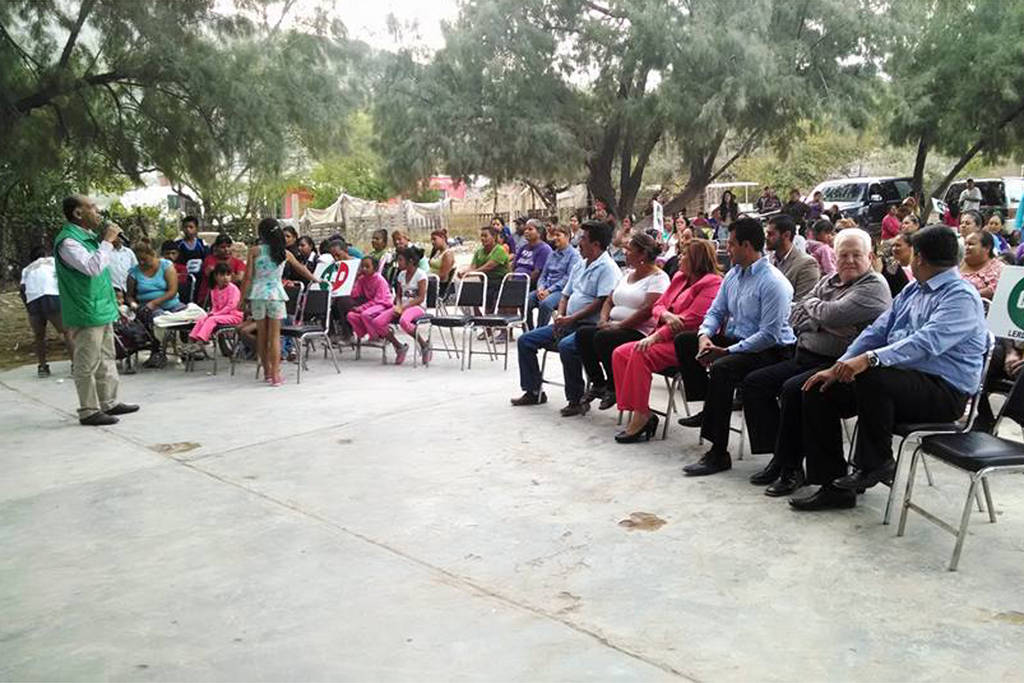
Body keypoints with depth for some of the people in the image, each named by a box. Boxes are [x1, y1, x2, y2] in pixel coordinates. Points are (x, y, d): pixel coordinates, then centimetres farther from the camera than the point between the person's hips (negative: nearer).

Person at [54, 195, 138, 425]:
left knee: (106, 360, 17)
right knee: (87, 365, -2)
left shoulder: (88, 236, 13)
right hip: (86, 314, -10)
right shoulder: (67, 241, -17)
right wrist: (107, 241, -21)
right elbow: (93, 267, -29)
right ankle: (89, 411, 5)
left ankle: (109, 402, 28)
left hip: (102, 311, 10)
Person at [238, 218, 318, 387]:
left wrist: (242, 298, 4)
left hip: (258, 294, 0)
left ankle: (267, 372, 19)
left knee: (262, 335, 10)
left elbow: (248, 277, -2)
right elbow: (301, 269, 21)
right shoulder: (284, 253, 6)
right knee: (275, 336, 1)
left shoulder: (254, 251, 1)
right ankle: (275, 375, -3)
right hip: (276, 294, 0)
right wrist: (315, 279, 38)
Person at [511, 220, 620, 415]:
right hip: (568, 323, 9)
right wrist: (560, 316, 2)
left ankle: (577, 400, -23)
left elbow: (601, 302, -20)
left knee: (566, 346, -38)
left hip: (589, 326, -9)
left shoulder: (607, 267, -10)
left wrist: (571, 318, -21)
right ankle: (533, 392, 10)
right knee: (525, 340, 3)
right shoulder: (579, 265, 18)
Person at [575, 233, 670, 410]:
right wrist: (604, 320, 0)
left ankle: (614, 389, -13)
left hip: (641, 332, -8)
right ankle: (598, 384, -4)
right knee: (582, 334, -13)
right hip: (616, 328, 8)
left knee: (603, 338, -31)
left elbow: (648, 310, -19)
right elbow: (610, 300, 21)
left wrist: (619, 325, -21)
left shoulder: (658, 277, -7)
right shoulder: (627, 273, 21)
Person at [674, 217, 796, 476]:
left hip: (769, 351, -10)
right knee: (684, 341, 6)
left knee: (722, 368, -35)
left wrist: (728, 351, -25)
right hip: (734, 340, 10)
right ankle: (709, 410, 9)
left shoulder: (773, 282, -19)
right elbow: (716, 311, 14)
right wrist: (705, 336, -8)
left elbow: (769, 335, -24)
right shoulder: (733, 274, 9)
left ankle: (719, 454, -29)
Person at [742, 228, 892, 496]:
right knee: (754, 383, -3)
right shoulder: (827, 281, 19)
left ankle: (790, 467, -18)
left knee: (793, 389, -32)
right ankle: (779, 456, -2)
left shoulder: (874, 287, -6)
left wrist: (812, 305, 0)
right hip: (804, 358, 9)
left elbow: (831, 315, -21)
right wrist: (825, 323, -8)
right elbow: (796, 319, 10)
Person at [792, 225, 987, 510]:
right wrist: (838, 368, 2)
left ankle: (876, 464, -14)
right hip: (899, 377, 9)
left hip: (944, 391, -9)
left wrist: (870, 359, -39)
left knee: (870, 377, -37)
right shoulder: (913, 290, 17)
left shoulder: (961, 297, -12)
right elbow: (877, 330, 14)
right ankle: (833, 485, -2)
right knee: (819, 392, -5)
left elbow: (927, 342, -29)